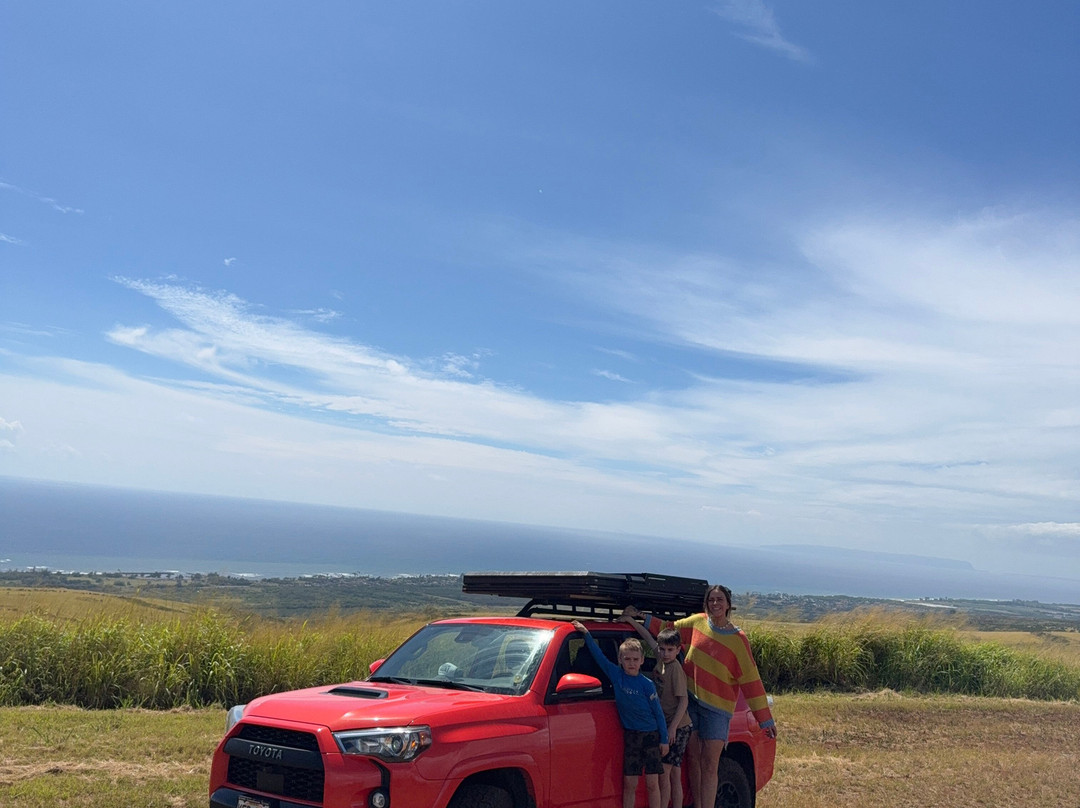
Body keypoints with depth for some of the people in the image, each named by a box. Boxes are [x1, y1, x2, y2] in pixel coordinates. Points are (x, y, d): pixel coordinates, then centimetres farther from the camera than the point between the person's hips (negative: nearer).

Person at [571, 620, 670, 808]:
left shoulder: (647, 684, -6)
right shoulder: (616, 675, 0)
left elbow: (658, 712, -2)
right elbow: (599, 656, 3)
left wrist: (664, 739, -4)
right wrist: (586, 633, -3)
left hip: (651, 735, -2)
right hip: (630, 735, 2)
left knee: (652, 784, 0)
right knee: (629, 784, 4)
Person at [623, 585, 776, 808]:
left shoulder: (738, 640, -7)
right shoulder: (697, 622, 2)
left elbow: (750, 680, -6)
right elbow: (669, 629, 19)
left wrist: (765, 719, -6)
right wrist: (642, 617, 11)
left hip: (717, 708, -3)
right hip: (690, 700, 3)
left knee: (709, 766, -4)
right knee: (694, 759, 7)